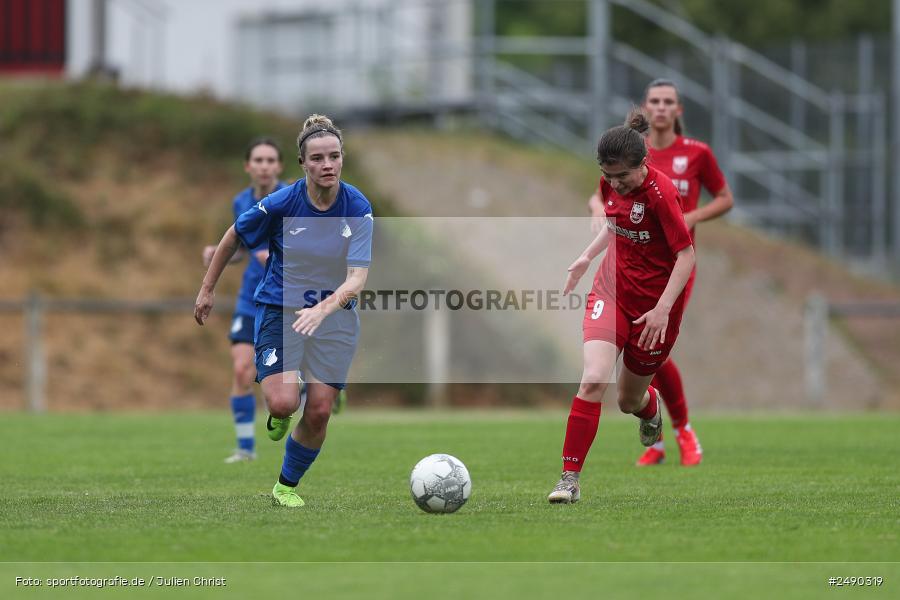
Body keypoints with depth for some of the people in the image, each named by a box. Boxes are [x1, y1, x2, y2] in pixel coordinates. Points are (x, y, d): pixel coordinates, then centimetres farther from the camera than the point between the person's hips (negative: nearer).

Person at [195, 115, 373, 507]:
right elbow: (233, 237, 3)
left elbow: (357, 277, -21)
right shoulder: (280, 204, -15)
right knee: (283, 403, -21)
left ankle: (287, 485, 22)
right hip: (279, 310, -2)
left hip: (334, 314, 2)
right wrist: (208, 288, 8)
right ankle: (278, 415, 18)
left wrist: (323, 309, -39)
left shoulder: (358, 208, -13)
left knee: (318, 412, -2)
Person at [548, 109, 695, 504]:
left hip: (654, 303, -4)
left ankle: (651, 408, 52)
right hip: (612, 290, 4)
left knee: (629, 400, 12)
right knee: (594, 380, -19)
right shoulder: (611, 184, -4)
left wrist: (663, 309, -27)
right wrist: (587, 257, 12)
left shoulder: (661, 193, -23)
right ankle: (570, 479, -17)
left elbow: (686, 255, -22)